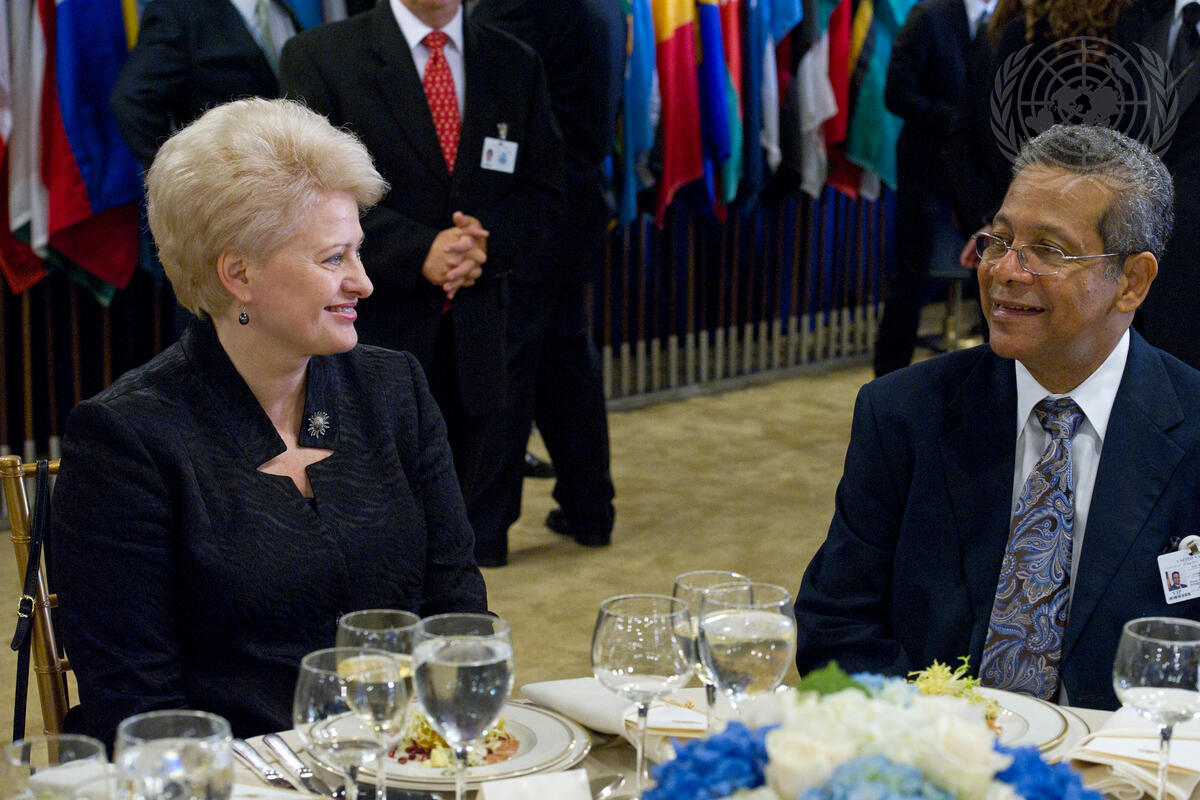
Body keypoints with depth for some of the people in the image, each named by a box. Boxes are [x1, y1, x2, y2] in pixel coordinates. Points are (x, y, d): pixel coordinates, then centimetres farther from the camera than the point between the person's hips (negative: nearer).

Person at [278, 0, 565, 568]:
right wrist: (419, 251, -21)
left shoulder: (516, 64, 12)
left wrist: (488, 244, -11)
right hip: (366, 343, -4)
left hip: (471, 348, 4)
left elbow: (541, 190, 10)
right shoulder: (318, 57, -2)